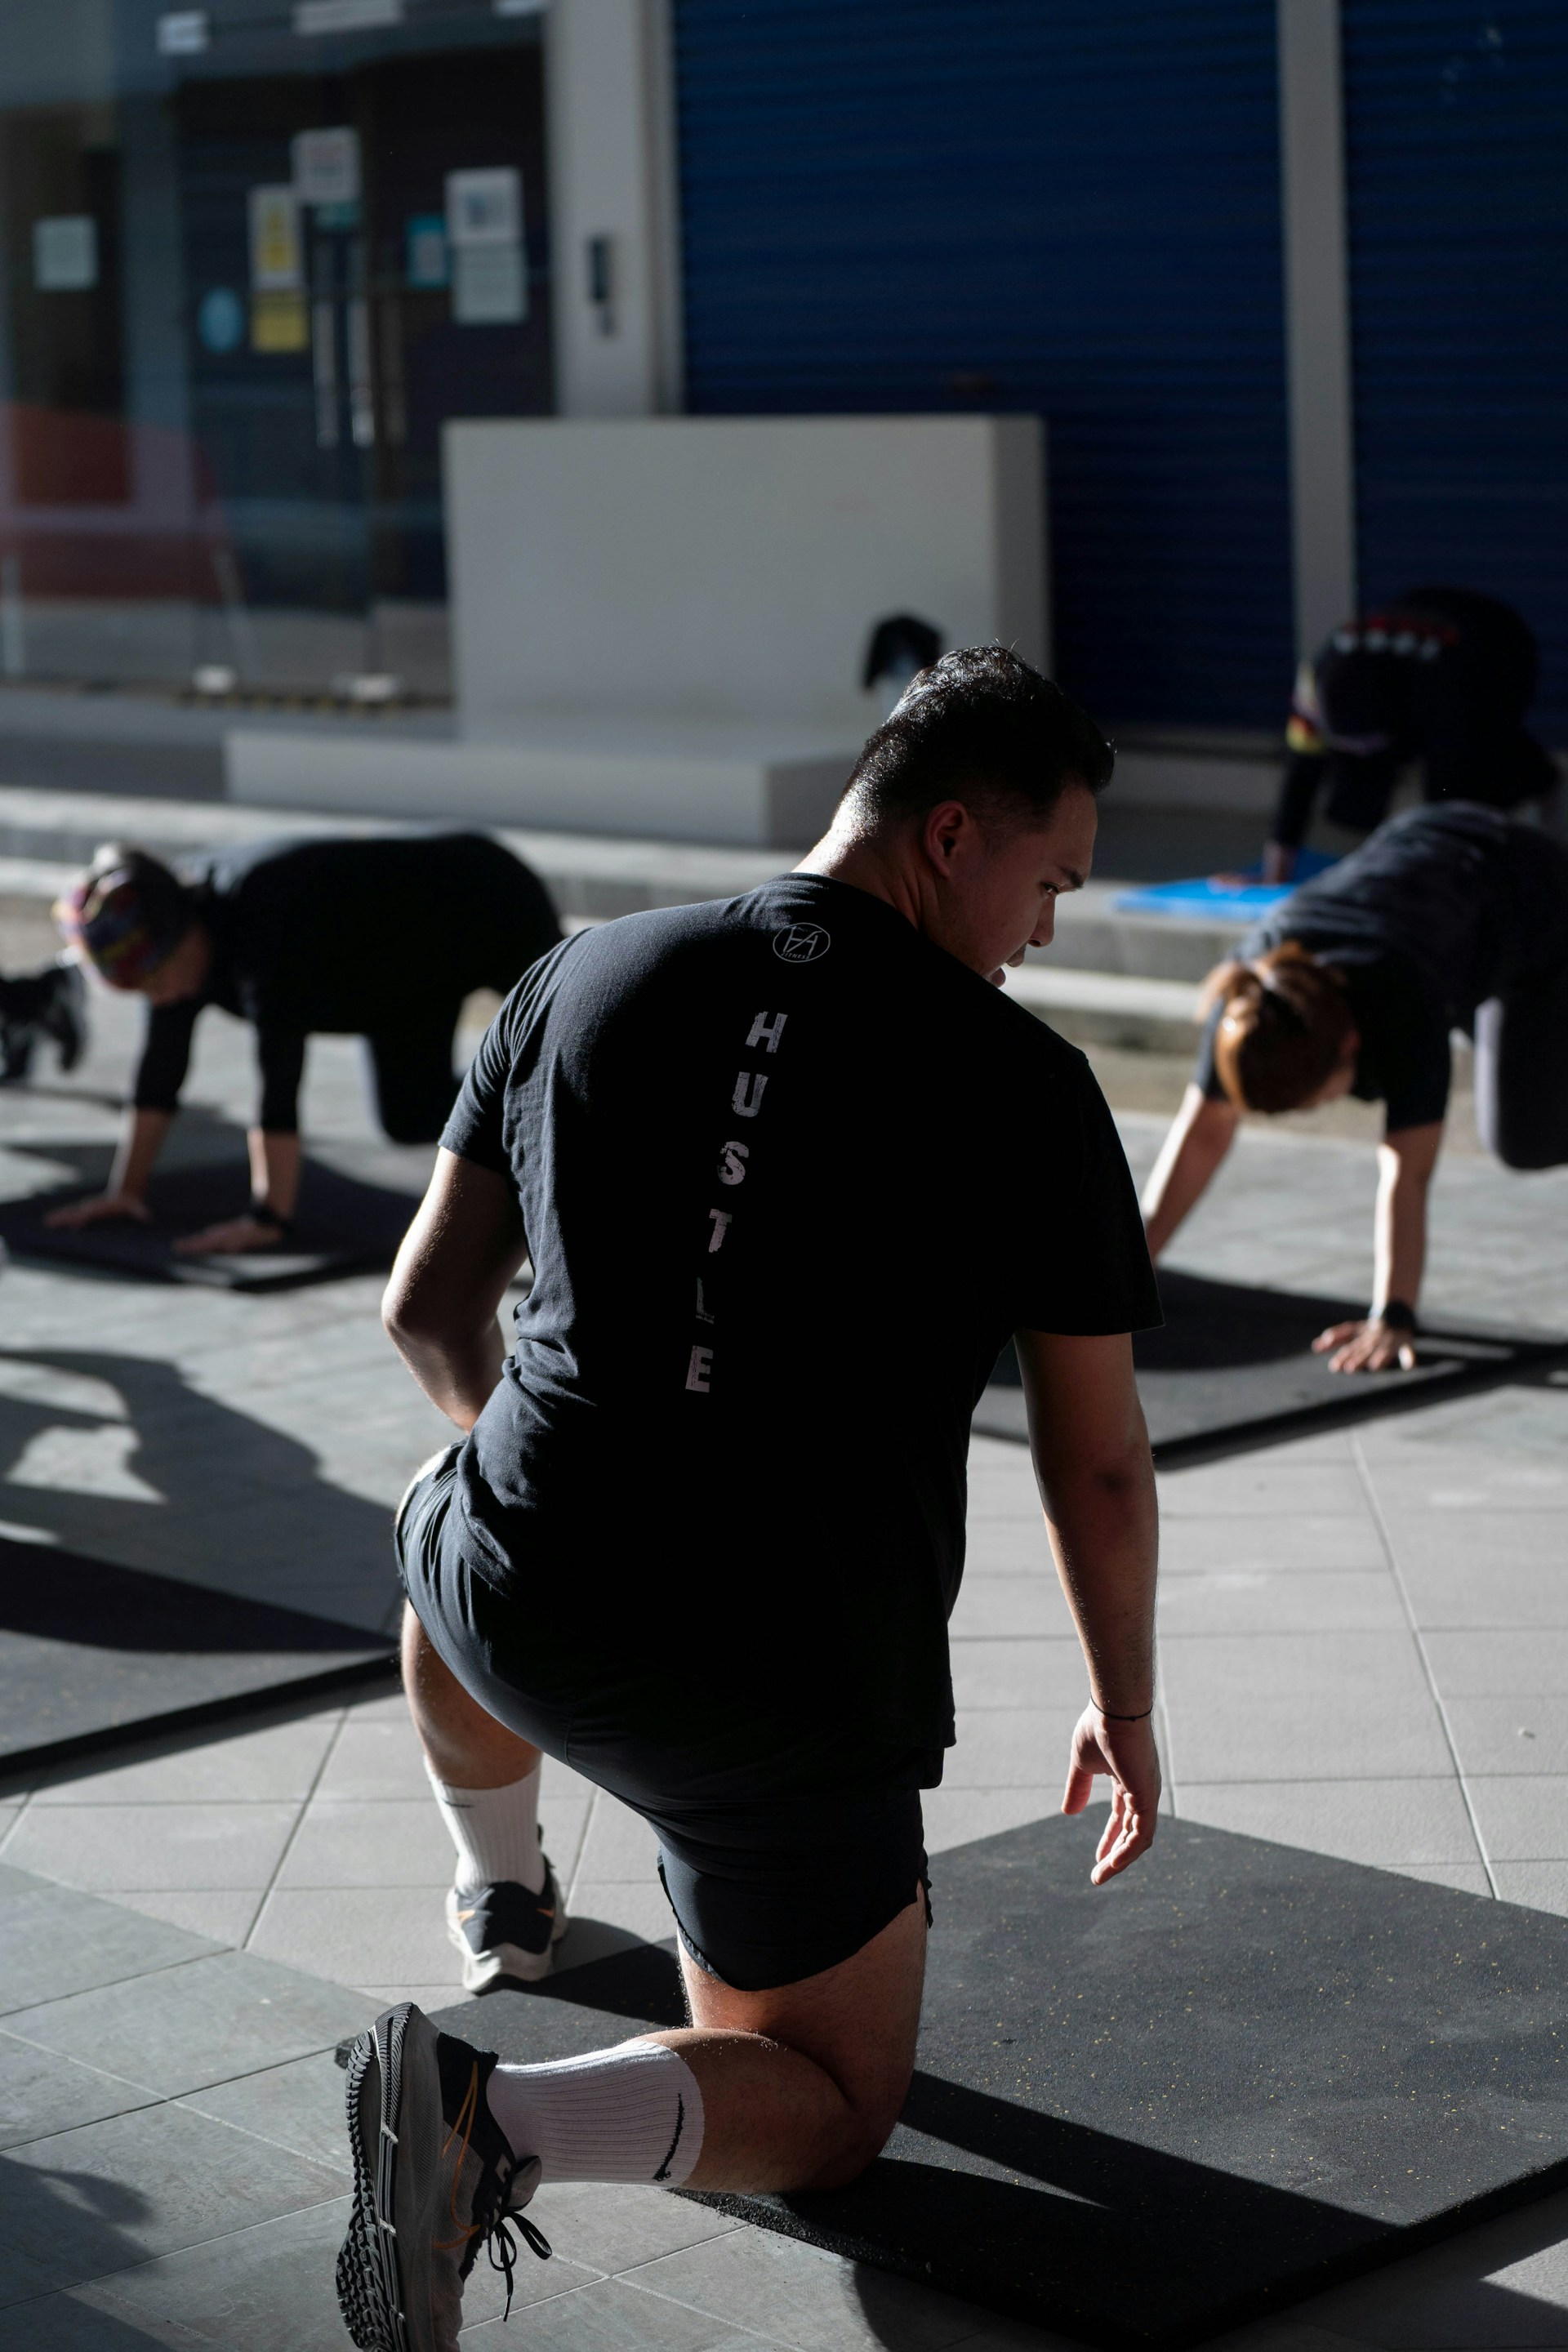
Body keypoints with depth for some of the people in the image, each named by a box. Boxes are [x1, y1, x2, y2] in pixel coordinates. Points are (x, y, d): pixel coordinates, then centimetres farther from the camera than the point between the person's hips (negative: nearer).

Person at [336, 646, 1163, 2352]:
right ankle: (503, 2122, -12)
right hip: (795, 1697, -3)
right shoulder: (1022, 1086, -6)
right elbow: (1095, 1467, 0)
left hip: (525, 1615, 4)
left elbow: (428, 1307, 13)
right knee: (827, 2115, 17)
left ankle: (502, 1893, 55)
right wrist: (1126, 1713, 17)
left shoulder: (584, 979, 3)